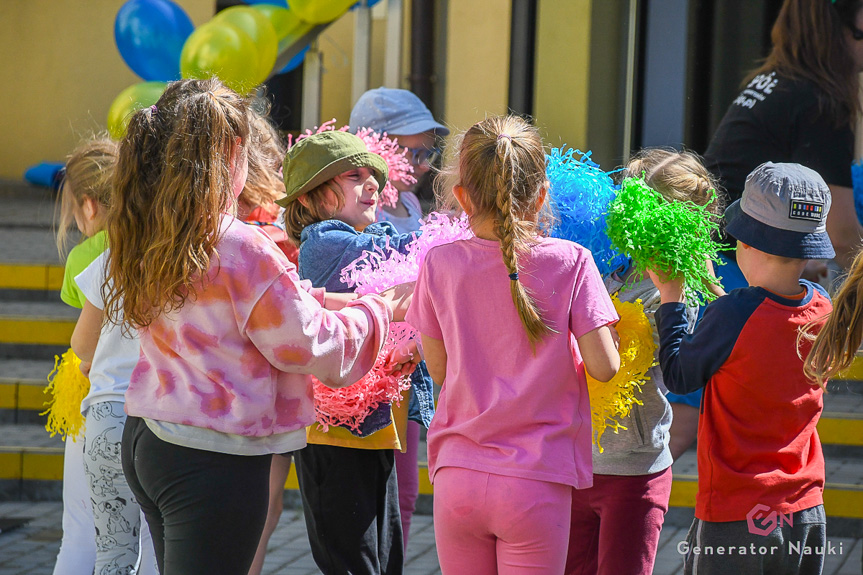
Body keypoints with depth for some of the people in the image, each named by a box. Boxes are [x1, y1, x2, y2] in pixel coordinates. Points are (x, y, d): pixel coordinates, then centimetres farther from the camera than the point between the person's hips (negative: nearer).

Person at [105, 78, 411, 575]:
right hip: (214, 459, -8)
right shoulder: (241, 250, -19)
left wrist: (321, 300, 19)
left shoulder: (145, 241, 5)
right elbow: (314, 347, -10)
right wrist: (380, 311, 7)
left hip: (145, 441, 8)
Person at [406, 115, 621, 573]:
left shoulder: (439, 264, -2)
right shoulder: (570, 263, -8)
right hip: (536, 484, -2)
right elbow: (603, 367, -8)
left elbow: (438, 368, 8)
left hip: (457, 479, 2)